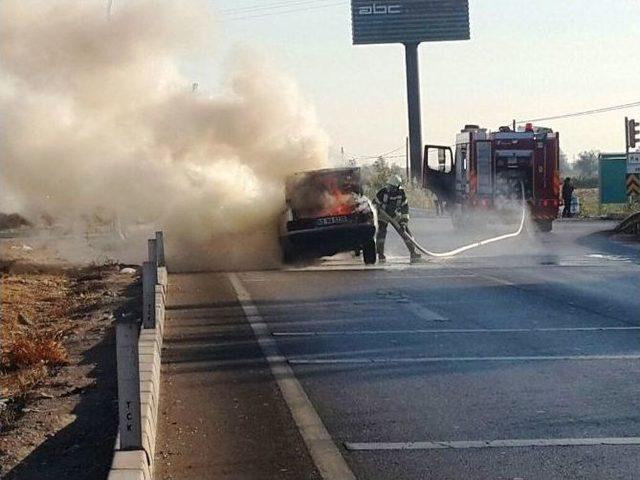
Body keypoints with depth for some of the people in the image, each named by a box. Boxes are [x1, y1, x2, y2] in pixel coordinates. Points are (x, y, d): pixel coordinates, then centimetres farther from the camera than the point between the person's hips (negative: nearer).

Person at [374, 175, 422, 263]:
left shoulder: (401, 192, -17)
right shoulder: (383, 191, -24)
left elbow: (405, 208, -11)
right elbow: (375, 203, -13)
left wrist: (404, 221, -16)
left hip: (396, 215, 2)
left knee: (405, 231, -6)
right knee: (382, 231, -18)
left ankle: (413, 252, -1)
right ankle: (380, 254, -6)